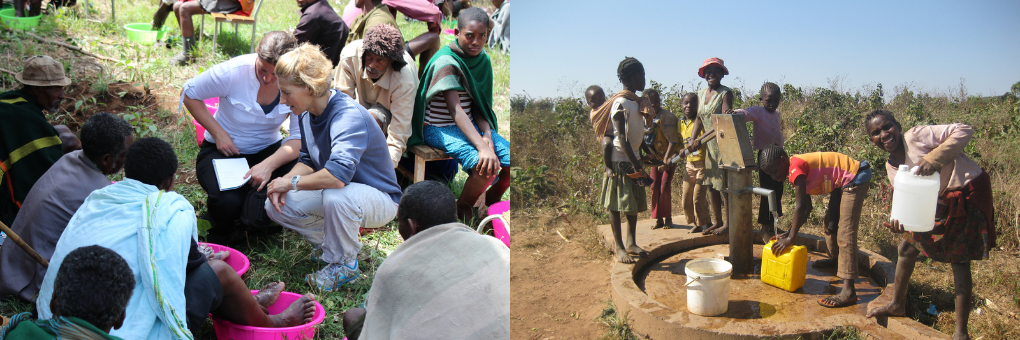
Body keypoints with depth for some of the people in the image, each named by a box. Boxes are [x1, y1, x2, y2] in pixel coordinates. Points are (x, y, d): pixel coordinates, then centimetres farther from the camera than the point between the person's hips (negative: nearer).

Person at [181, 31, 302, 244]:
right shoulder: (233, 72, -20)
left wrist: (269, 164, -39)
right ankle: (216, 239, 10)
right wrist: (218, 133, -14)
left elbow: (300, 138, -20)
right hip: (224, 150, -2)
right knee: (228, 201, -31)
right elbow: (189, 94, -4)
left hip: (268, 150, 2)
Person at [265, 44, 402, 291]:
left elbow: (338, 174, -44)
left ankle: (344, 263, -13)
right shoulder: (308, 113, -3)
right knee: (276, 206, -5)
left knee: (335, 196, -39)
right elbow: (308, 160, 9)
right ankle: (333, 244, 12)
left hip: (379, 198, -8)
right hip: (331, 192, 8)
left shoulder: (350, 117, -31)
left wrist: (293, 182, -27)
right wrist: (284, 181, -12)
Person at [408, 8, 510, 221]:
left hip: (470, 124, 7)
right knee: (486, 167, -29)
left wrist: (487, 134, -15)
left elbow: (478, 105, 6)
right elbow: (456, 110, -29)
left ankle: (492, 200, 17)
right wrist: (482, 147, -41)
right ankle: (462, 210, -2)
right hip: (439, 129, -7)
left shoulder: (483, 60, 4)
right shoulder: (446, 63, -19)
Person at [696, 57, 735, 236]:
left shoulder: (725, 93, -8)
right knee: (711, 184, 11)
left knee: (724, 185, -3)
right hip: (708, 145, 7)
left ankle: (728, 223, 8)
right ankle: (717, 221, 21)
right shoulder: (701, 93, 12)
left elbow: (725, 117, -23)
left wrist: (728, 112, -46)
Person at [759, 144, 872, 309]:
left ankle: (848, 291, -22)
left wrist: (790, 238, -18)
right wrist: (789, 233, 5)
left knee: (845, 232, -17)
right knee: (830, 222, 25)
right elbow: (807, 207, 9)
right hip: (842, 184, 11)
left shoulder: (796, 168, -22)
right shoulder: (798, 168, 7)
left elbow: (801, 207, -25)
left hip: (856, 179, -11)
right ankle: (835, 260, 49)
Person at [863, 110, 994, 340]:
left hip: (969, 192, -8)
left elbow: (964, 131, -25)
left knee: (960, 262, -5)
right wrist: (900, 221, -25)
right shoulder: (892, 166, 0)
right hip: (941, 201, 8)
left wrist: (933, 159, -36)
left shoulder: (917, 136, -20)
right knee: (907, 247, 12)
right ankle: (897, 305, 31)